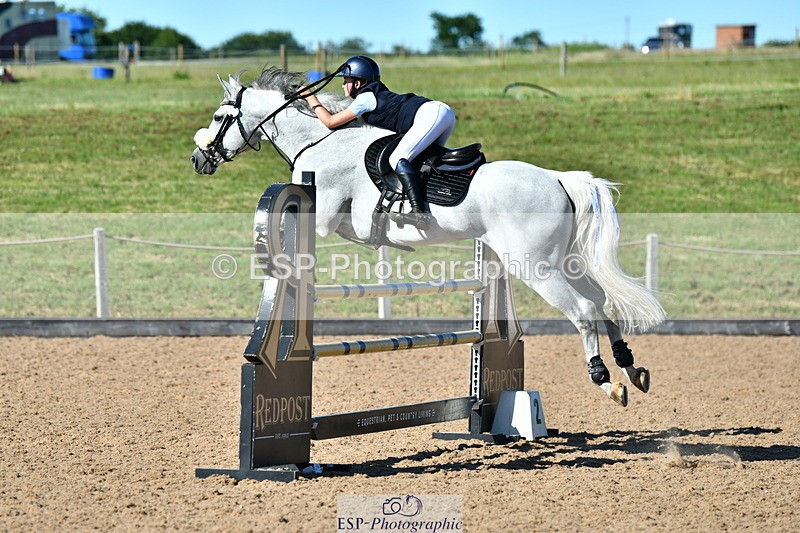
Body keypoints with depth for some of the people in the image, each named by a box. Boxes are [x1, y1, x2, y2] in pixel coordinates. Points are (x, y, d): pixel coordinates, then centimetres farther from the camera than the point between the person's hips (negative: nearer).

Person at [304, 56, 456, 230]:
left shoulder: (366, 98, 1)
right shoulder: (378, 95, 29)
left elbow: (331, 122, 2)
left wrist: (311, 99, 14)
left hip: (430, 115, -10)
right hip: (443, 111, 10)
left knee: (398, 159, -16)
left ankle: (420, 213, -27)